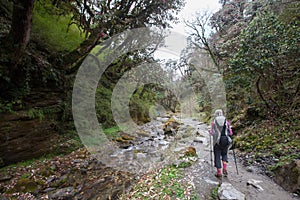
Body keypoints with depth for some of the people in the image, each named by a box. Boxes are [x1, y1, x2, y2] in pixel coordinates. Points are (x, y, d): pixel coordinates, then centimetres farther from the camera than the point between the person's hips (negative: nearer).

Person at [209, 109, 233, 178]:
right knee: (224, 154, 25)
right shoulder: (226, 121, 0)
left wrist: (210, 131, 13)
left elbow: (212, 133, -7)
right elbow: (230, 133, 1)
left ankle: (219, 173, 16)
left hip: (217, 141, -2)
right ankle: (225, 169, 12)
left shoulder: (213, 122, -5)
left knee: (217, 156, 10)